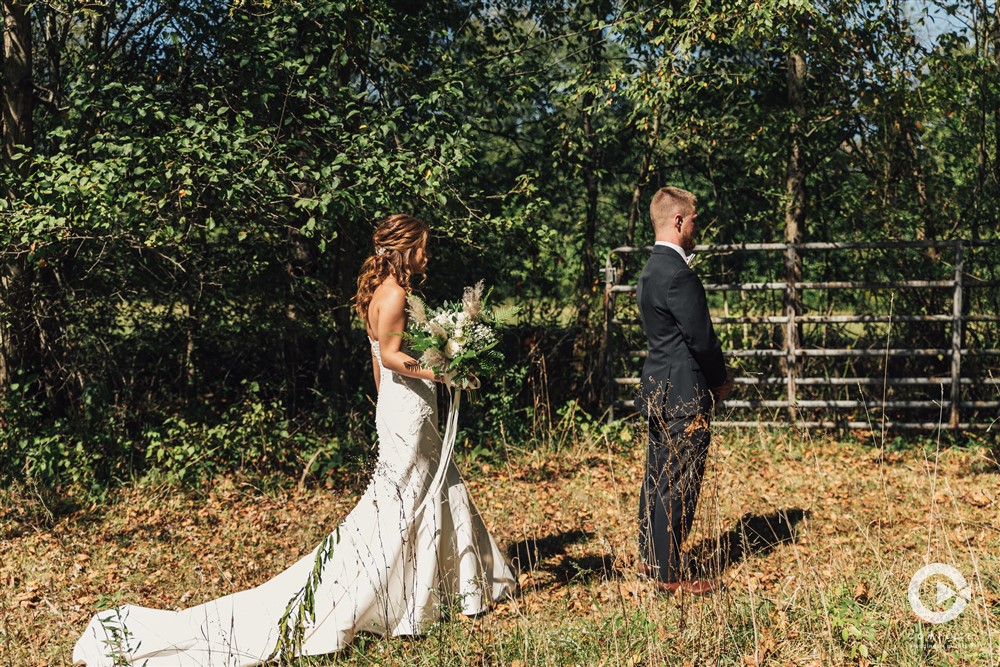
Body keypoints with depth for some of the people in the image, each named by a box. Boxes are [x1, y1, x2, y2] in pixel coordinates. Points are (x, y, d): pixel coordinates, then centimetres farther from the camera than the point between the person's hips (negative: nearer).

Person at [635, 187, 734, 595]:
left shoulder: (652, 270, 12)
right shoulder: (677, 275, -20)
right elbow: (702, 338, -18)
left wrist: (713, 376, 13)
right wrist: (721, 380, -1)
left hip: (659, 392, 10)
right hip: (684, 396, -10)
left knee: (658, 478, 17)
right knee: (679, 485, -3)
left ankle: (650, 558, 28)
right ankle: (668, 575, 4)